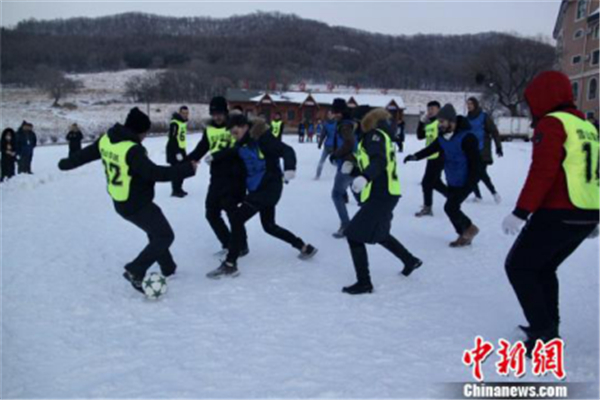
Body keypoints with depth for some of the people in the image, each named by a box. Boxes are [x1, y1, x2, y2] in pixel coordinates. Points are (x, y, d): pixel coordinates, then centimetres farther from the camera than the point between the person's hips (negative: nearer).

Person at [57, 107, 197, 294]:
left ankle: (168, 267, 37)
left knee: (156, 232, 25)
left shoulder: (106, 140, -2)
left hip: (121, 203, 9)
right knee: (165, 236, 2)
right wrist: (187, 168, -26)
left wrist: (66, 163, 33)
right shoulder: (132, 150, -28)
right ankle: (135, 271, -2)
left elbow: (86, 153, 13)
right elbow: (155, 172, -31)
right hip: (138, 205, -9)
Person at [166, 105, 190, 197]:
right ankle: (175, 191, 1)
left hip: (181, 149, 9)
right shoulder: (175, 123, -18)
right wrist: (177, 152, -23)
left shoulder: (184, 122, 12)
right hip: (174, 150, -9)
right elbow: (172, 139, -21)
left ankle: (179, 188, 23)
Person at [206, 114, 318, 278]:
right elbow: (231, 152, 19)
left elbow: (286, 150, -28)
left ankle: (229, 265, -8)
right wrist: (214, 156, 3)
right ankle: (304, 248, 36)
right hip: (259, 188, 10)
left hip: (270, 187, -10)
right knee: (269, 226, 22)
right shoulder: (244, 142, 4)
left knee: (237, 219, -15)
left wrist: (289, 168, -45)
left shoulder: (262, 138, -19)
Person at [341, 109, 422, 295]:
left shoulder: (375, 135, -9)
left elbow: (379, 162, -29)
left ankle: (364, 283, -2)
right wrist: (352, 169, 4)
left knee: (354, 235, -7)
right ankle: (410, 260, 45)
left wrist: (364, 177, -46)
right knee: (379, 233, 30)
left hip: (380, 196, -10)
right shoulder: (381, 137, 20)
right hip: (385, 194, 10)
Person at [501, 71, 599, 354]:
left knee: (518, 267, 2)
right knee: (543, 268, 23)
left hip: (558, 214, -9)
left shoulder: (551, 123, -8)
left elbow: (542, 172, -20)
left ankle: (543, 332, -3)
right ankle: (548, 327, 28)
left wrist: (521, 212, -22)